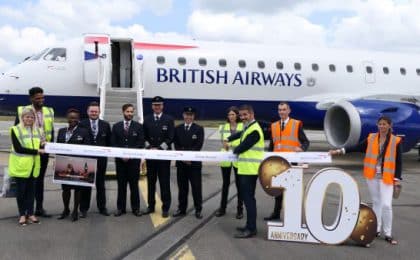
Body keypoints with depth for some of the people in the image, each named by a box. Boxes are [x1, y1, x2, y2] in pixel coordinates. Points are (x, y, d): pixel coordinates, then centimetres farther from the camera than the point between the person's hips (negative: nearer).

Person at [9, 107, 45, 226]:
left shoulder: (37, 130, 11)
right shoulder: (15, 130, -6)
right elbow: (18, 148, -15)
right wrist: (36, 151, -18)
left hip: (33, 165, 4)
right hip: (20, 165, -4)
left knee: (31, 190, 8)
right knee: (21, 190, 3)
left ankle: (30, 213, 18)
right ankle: (22, 214, 14)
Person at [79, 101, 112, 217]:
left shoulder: (105, 125, 5)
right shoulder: (82, 124, -3)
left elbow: (109, 142, 9)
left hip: (101, 159, 2)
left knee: (101, 184, 12)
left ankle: (102, 207, 21)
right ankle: (84, 209, 15)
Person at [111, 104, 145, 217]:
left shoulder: (138, 126, 3)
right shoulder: (116, 126, 8)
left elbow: (141, 144, -2)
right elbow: (113, 143, 4)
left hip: (134, 159, -1)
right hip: (120, 159, 1)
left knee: (134, 184, 3)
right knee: (121, 184, 5)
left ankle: (136, 208, 10)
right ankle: (120, 208, 11)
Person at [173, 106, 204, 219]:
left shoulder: (199, 129, 1)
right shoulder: (178, 128, 9)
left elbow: (198, 146, -8)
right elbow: (176, 145, 3)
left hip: (194, 162, -2)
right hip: (181, 162, 3)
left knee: (196, 187, 1)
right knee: (182, 187, 9)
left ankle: (198, 210, 10)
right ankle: (182, 209, 19)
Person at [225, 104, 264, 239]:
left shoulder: (254, 130, -16)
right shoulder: (249, 127, 16)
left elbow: (242, 147, -14)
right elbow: (240, 134, 34)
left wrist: (234, 150, 5)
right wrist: (228, 140, 23)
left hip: (250, 169, -10)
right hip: (247, 169, 10)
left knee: (248, 198, -9)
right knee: (248, 197, 15)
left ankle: (251, 229, -6)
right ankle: (250, 225, 23)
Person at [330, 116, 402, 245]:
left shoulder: (396, 141, -4)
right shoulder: (371, 138, 3)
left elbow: (398, 161, -2)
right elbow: (357, 148, 3)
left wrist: (397, 178, -6)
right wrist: (339, 151, -5)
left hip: (386, 177, -3)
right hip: (372, 176, 3)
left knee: (386, 205, -9)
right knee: (376, 202, 14)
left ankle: (388, 234, 3)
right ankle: (376, 229, 26)